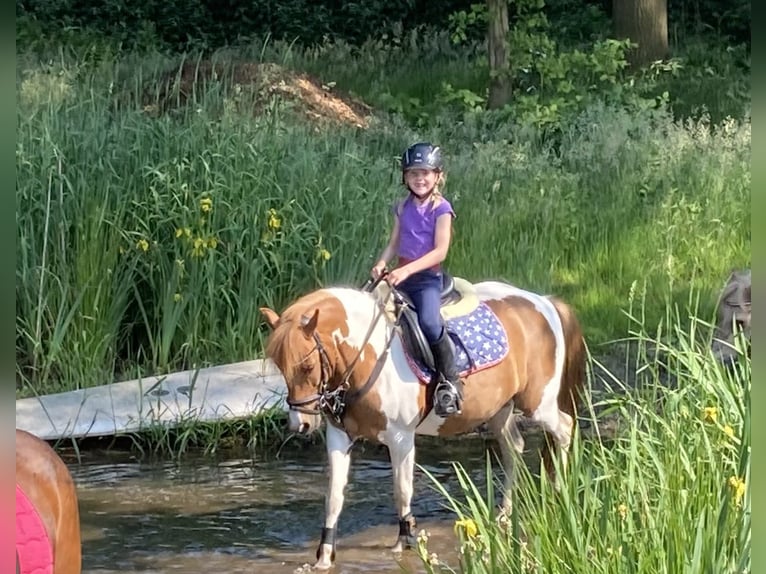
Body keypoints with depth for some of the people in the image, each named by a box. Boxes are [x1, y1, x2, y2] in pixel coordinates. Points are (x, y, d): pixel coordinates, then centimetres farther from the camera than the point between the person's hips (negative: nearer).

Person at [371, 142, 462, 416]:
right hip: (400, 276, 7)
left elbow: (440, 251, -15)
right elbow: (394, 242, 14)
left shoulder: (441, 208, -7)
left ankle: (451, 381, -19)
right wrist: (381, 264, -7)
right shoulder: (403, 208, 11)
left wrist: (407, 270, -24)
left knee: (429, 322, -31)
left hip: (427, 278, -7)